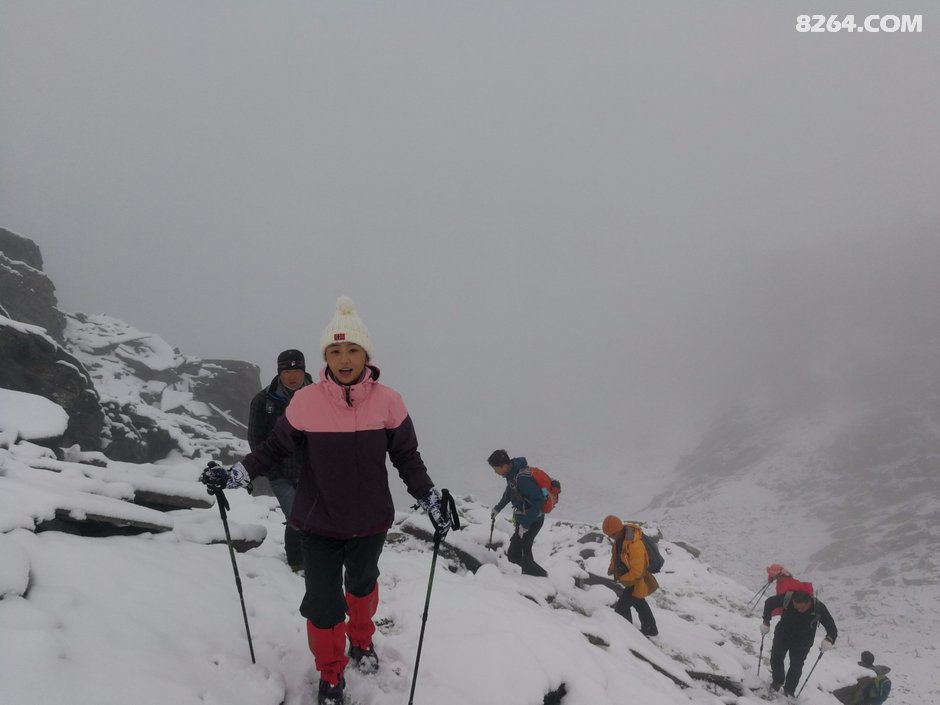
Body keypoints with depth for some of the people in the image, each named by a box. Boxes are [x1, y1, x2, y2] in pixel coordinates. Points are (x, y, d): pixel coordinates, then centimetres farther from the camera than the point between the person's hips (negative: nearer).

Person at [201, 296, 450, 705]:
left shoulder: (387, 402, -13)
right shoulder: (306, 401, -16)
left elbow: (407, 457, -4)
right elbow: (275, 449, -4)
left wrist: (430, 499, -10)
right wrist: (234, 476, -14)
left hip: (370, 523, 2)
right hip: (318, 524, -1)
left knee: (362, 586, 26)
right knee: (323, 604, 3)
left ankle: (361, 641, 57)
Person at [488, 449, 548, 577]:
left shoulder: (522, 478, -28)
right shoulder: (512, 473, 2)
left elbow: (539, 501, -29)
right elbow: (509, 492, 23)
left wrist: (525, 524, -25)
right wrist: (498, 508, 38)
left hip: (532, 520, -9)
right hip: (523, 519, 9)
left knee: (514, 556, -5)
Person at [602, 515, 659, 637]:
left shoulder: (634, 545, -37)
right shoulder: (620, 536, -10)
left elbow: (637, 571, -30)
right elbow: (616, 554, 9)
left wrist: (621, 578, -18)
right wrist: (612, 568, -5)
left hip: (638, 581, -9)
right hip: (633, 580, 9)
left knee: (621, 608, -7)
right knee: (639, 603, 27)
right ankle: (651, 629, 46)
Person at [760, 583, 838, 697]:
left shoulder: (819, 608, -31)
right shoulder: (787, 598, -32)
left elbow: (832, 628, -23)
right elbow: (769, 602, -14)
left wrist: (829, 640, -43)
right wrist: (766, 621, -15)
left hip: (802, 643, -1)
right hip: (782, 636, 1)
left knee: (796, 667, 5)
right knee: (776, 659, 13)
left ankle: (789, 690, 29)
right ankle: (777, 680, 41)